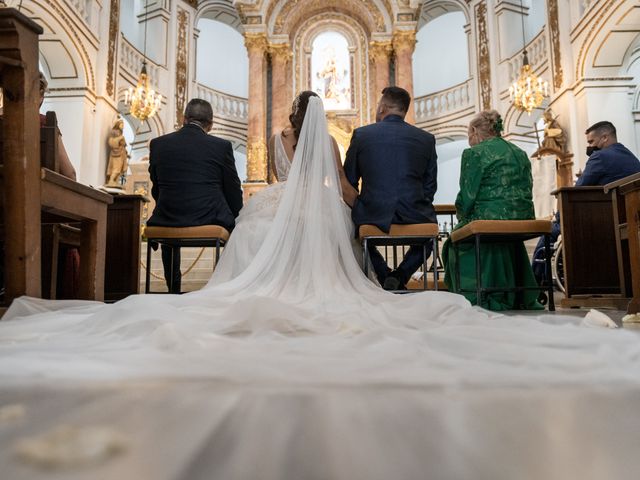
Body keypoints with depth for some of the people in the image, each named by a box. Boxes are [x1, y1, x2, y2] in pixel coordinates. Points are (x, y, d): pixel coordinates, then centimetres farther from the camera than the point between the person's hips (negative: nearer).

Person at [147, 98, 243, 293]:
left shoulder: (158, 144, 4)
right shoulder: (222, 146, -4)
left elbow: (156, 190, 13)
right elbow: (234, 192, 2)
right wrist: (236, 218, 20)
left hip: (168, 219, 3)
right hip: (211, 221, -3)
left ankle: (174, 290, 41)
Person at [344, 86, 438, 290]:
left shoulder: (361, 134, 3)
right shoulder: (426, 138, 6)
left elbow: (348, 182, 8)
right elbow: (430, 187, 9)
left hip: (373, 216, 0)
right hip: (414, 217, 1)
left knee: (352, 222, 33)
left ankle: (385, 276, 19)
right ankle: (400, 276, 14)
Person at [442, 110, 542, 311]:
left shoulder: (474, 153, -4)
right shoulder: (520, 153, 18)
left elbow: (467, 197, -9)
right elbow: (526, 192, 19)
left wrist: (463, 218, 11)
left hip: (491, 220, -7)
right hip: (524, 223, 7)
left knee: (455, 242, 15)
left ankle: (474, 299, 13)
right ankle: (524, 300, 30)